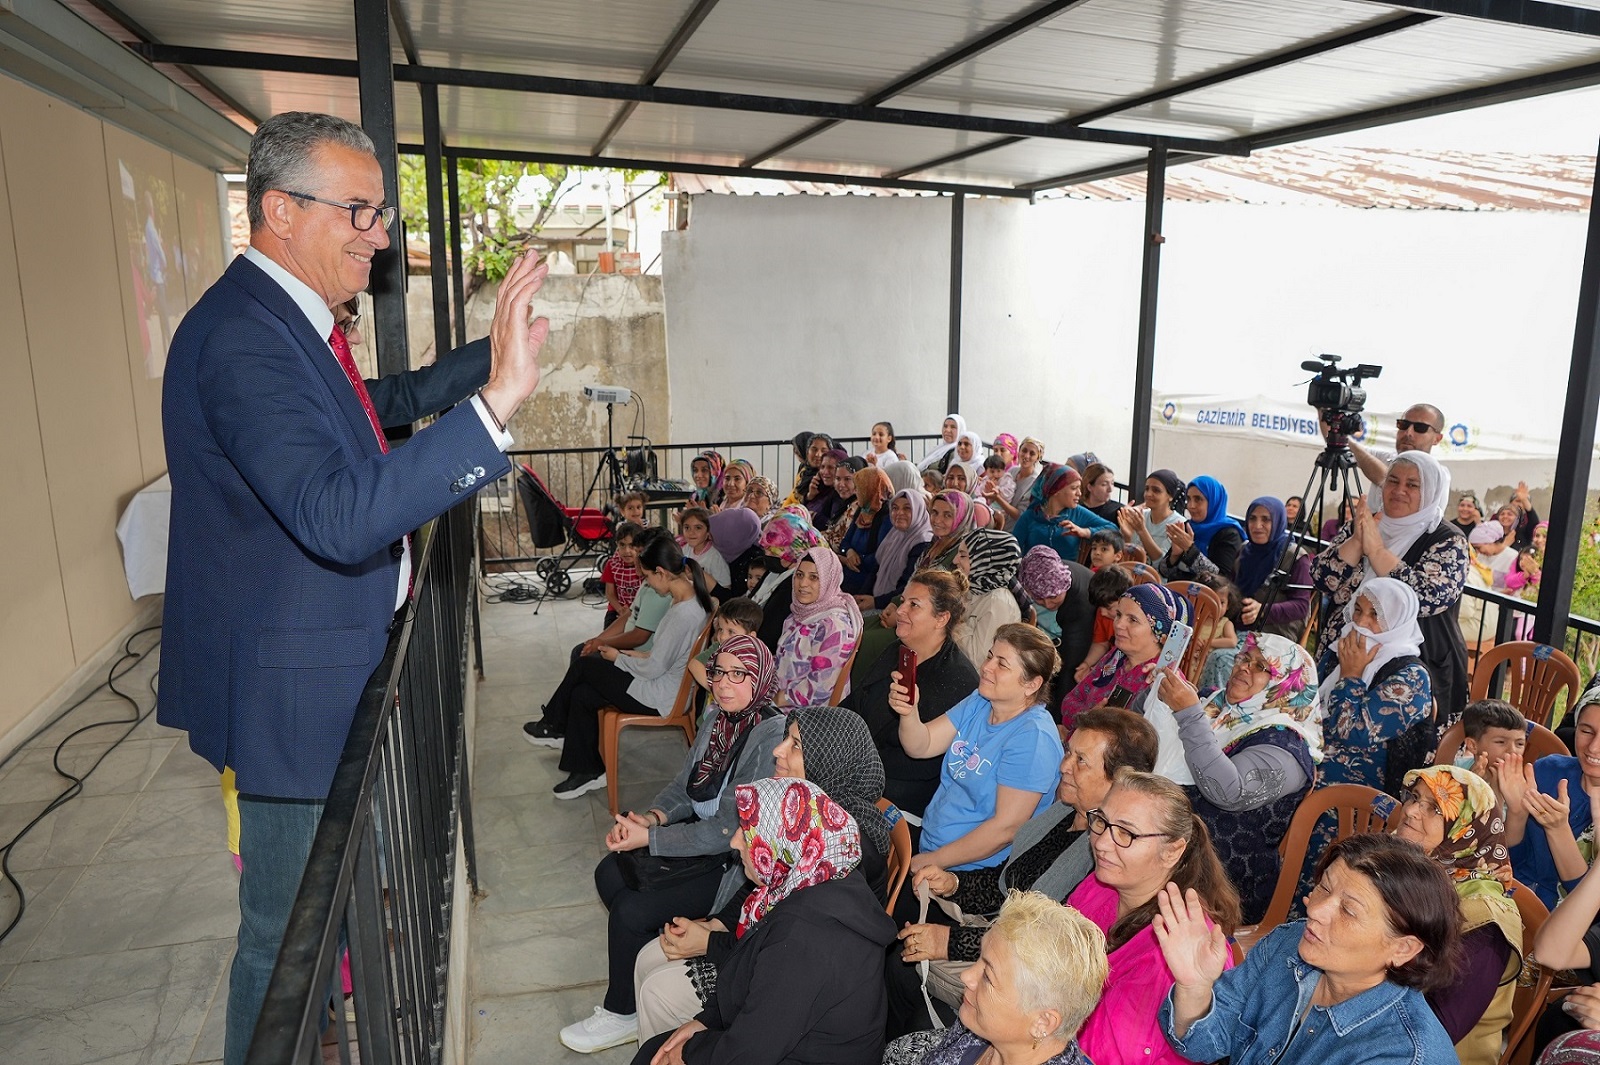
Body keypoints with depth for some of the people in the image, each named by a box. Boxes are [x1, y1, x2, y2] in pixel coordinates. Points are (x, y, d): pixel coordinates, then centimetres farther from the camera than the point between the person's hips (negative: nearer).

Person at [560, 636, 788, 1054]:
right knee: (611, 874, 4)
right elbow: (683, 786, 7)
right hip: (705, 835, 9)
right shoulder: (718, 718, 0)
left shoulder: (770, 737, -27)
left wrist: (649, 838, -25)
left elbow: (731, 830, -27)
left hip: (737, 864, -9)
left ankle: (622, 1015, 13)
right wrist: (652, 818, -14)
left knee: (630, 910, -14)